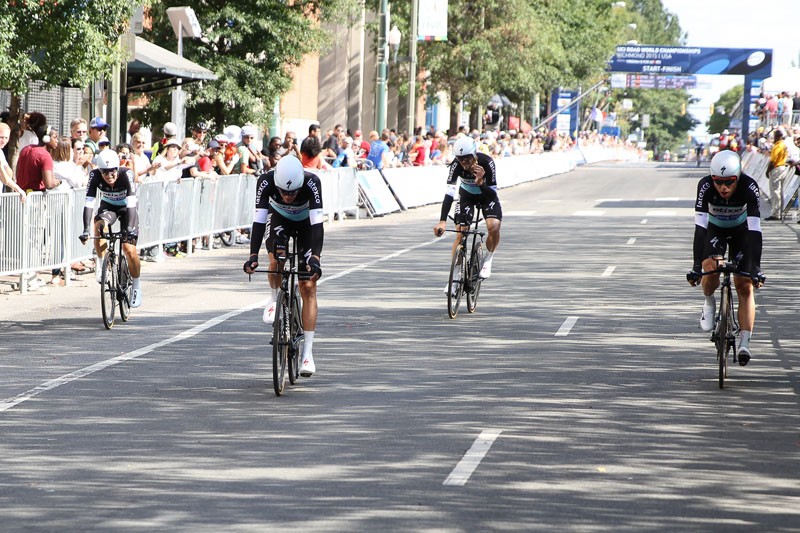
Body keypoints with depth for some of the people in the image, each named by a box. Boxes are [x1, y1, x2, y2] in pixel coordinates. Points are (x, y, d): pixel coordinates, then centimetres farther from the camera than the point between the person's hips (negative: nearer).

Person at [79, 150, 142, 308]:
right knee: (99, 225, -34)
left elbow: (131, 203, -37)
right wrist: (85, 229, -41)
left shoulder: (126, 174, -32)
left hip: (126, 208, -1)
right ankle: (101, 265, -18)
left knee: (129, 250, -13)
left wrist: (130, 228, -48)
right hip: (107, 206, 1)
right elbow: (89, 203, -31)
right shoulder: (95, 175, -27)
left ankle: (136, 286, 8)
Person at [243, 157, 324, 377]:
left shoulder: (312, 182, -38)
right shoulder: (266, 181, -35)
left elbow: (317, 222, -42)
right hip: (279, 217, 1)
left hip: (306, 222, -1)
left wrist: (315, 258, -53)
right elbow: (259, 219, -36)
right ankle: (274, 299, 2)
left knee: (308, 286, -9)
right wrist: (253, 255, -46)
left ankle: (307, 352, -7)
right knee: (276, 260, -31)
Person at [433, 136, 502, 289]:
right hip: (466, 195, 1)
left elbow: (492, 193, -28)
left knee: (494, 226, -25)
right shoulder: (456, 165, -30)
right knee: (460, 234, -11)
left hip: (486, 195, -1)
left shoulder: (487, 162, -33)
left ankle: (488, 259, 2)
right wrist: (442, 221, -41)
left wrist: (481, 183, -48)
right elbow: (449, 193, -33)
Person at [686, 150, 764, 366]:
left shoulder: (749, 187, -34)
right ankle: (709, 303, 4)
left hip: (741, 231, 0)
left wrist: (756, 268, -43)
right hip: (714, 230, 0)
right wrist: (697, 266, -43)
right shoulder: (705, 186, -33)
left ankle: (744, 343, -7)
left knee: (745, 286, -9)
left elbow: (755, 229, -36)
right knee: (710, 269, -27)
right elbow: (700, 227, -36)